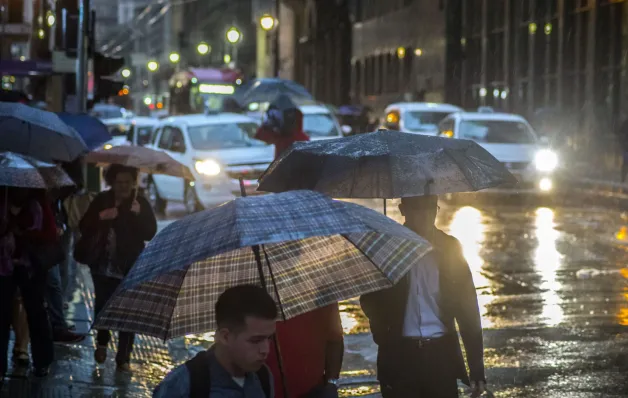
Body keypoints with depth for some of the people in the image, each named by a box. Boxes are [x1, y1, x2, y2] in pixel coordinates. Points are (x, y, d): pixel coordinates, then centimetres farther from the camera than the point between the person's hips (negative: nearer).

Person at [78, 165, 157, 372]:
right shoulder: (101, 201, 2)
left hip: (129, 268, -2)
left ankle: (124, 357, 6)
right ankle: (102, 342, 39)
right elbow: (84, 227, -1)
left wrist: (138, 215, -25)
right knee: (102, 306, 11)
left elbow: (150, 233, -11)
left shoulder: (141, 204, -3)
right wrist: (100, 217, -18)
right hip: (103, 266, 2)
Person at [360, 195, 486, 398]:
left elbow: (467, 308, 4)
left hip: (441, 355, 1)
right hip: (399, 356, -1)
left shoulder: (449, 248, 4)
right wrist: (383, 334, -12)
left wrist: (477, 369, 0)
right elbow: (369, 300, 8)